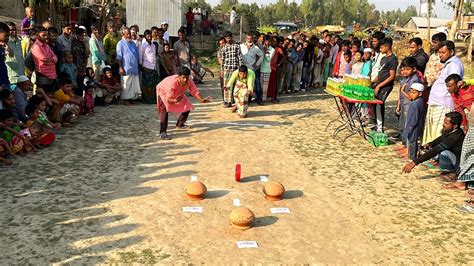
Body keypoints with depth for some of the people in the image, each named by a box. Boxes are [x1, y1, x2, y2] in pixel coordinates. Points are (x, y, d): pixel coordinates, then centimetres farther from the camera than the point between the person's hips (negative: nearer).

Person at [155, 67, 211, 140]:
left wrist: (202, 100, -39)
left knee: (187, 107, 3)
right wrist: (175, 101, -65)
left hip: (177, 94, 7)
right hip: (163, 91, -7)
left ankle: (179, 124, 27)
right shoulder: (172, 83, -43)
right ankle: (162, 133, -31)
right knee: (165, 110, -29)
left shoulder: (189, 81, -27)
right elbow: (169, 99, -44)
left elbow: (195, 92, -22)